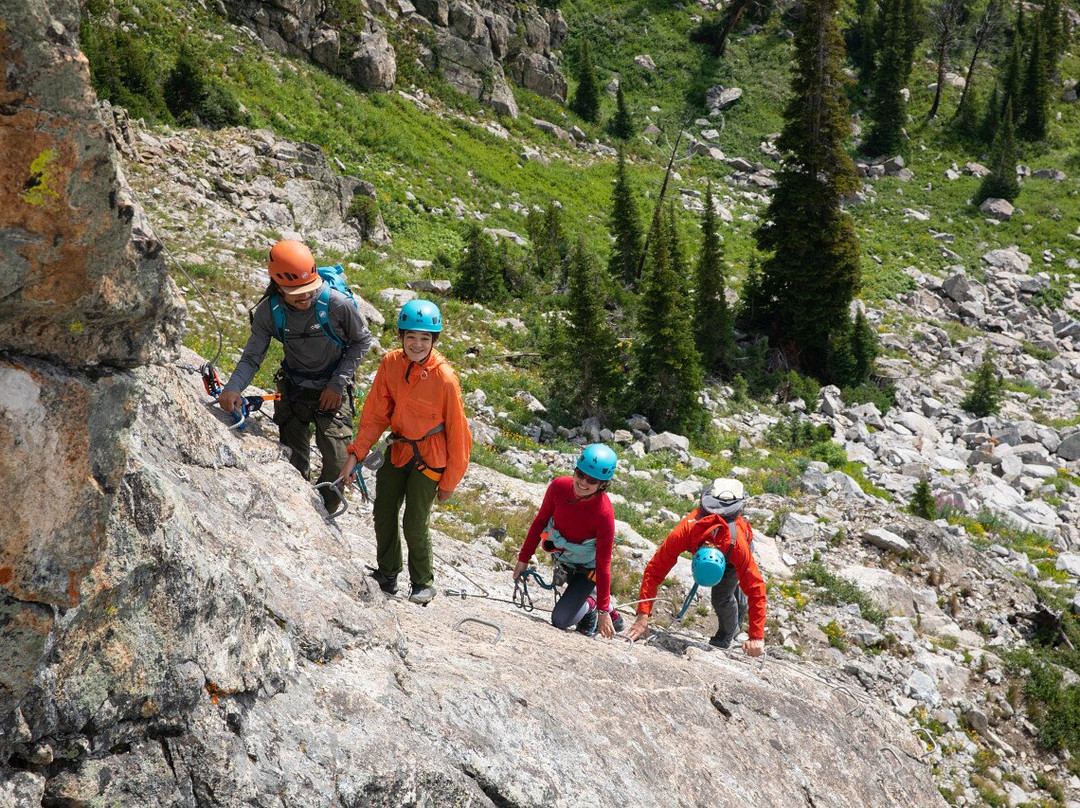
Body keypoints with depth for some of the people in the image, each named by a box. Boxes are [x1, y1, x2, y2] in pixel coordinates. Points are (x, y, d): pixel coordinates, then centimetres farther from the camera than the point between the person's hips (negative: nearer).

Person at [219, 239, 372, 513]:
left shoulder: (337, 304, -24)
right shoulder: (269, 311, -17)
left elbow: (362, 341, -7)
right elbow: (251, 358, -12)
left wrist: (338, 384, -11)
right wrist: (233, 388, -33)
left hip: (332, 390, -2)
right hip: (293, 390, 2)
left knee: (337, 463, -6)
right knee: (294, 465, 5)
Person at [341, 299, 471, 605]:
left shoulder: (445, 379, -24)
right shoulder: (391, 363, -11)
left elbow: (457, 431, -14)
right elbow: (375, 413, -1)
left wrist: (449, 481, -7)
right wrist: (356, 452, -8)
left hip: (430, 458, -5)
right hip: (398, 450, 5)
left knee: (414, 524, -6)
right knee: (383, 514, 12)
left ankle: (423, 583, 18)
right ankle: (387, 575, 34)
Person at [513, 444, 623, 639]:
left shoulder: (604, 513, -36)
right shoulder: (559, 486, -24)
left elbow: (603, 564, -29)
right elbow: (540, 521, -7)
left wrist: (603, 611, -24)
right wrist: (524, 558, -2)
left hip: (587, 568, -4)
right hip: (562, 557, 4)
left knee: (560, 620, -7)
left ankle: (590, 606, 19)